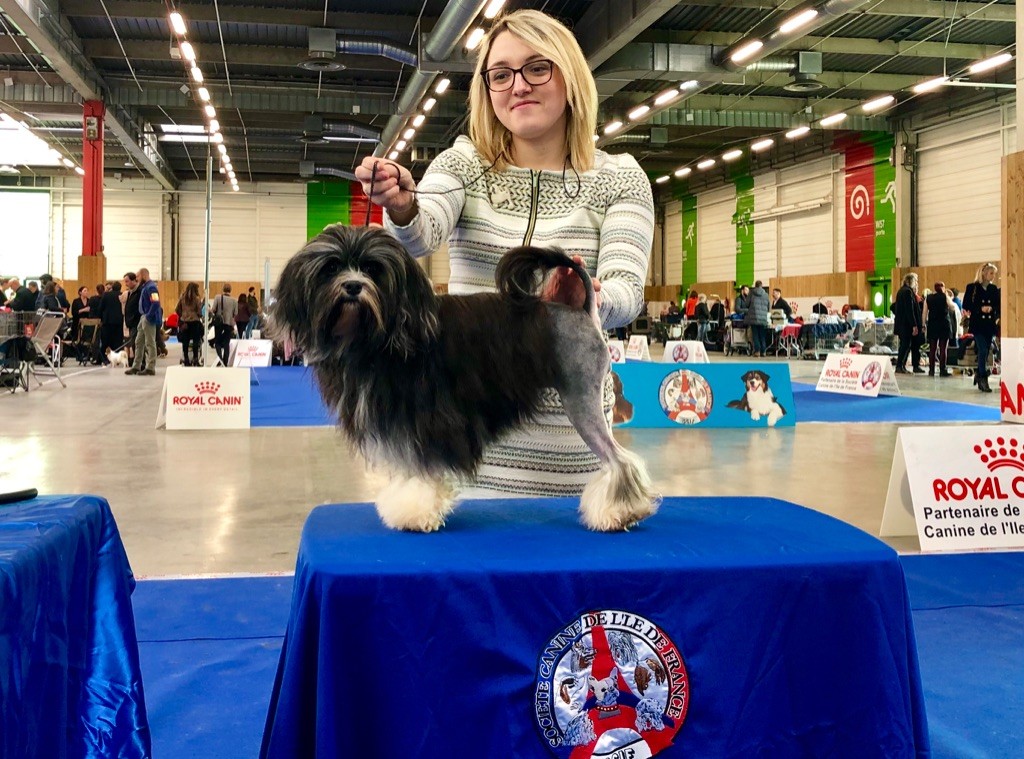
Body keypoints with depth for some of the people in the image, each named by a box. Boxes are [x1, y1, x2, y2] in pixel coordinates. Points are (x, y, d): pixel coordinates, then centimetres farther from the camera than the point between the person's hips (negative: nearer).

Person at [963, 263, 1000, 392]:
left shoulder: (994, 289, 9)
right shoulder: (972, 287, -2)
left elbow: (999, 305, 12)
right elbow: (966, 306, -4)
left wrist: (992, 309, -9)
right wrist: (980, 309, -16)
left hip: (990, 324, 4)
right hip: (977, 324, -4)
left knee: (985, 352, 8)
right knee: (983, 351, -14)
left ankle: (979, 375, 24)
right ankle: (983, 380, -11)